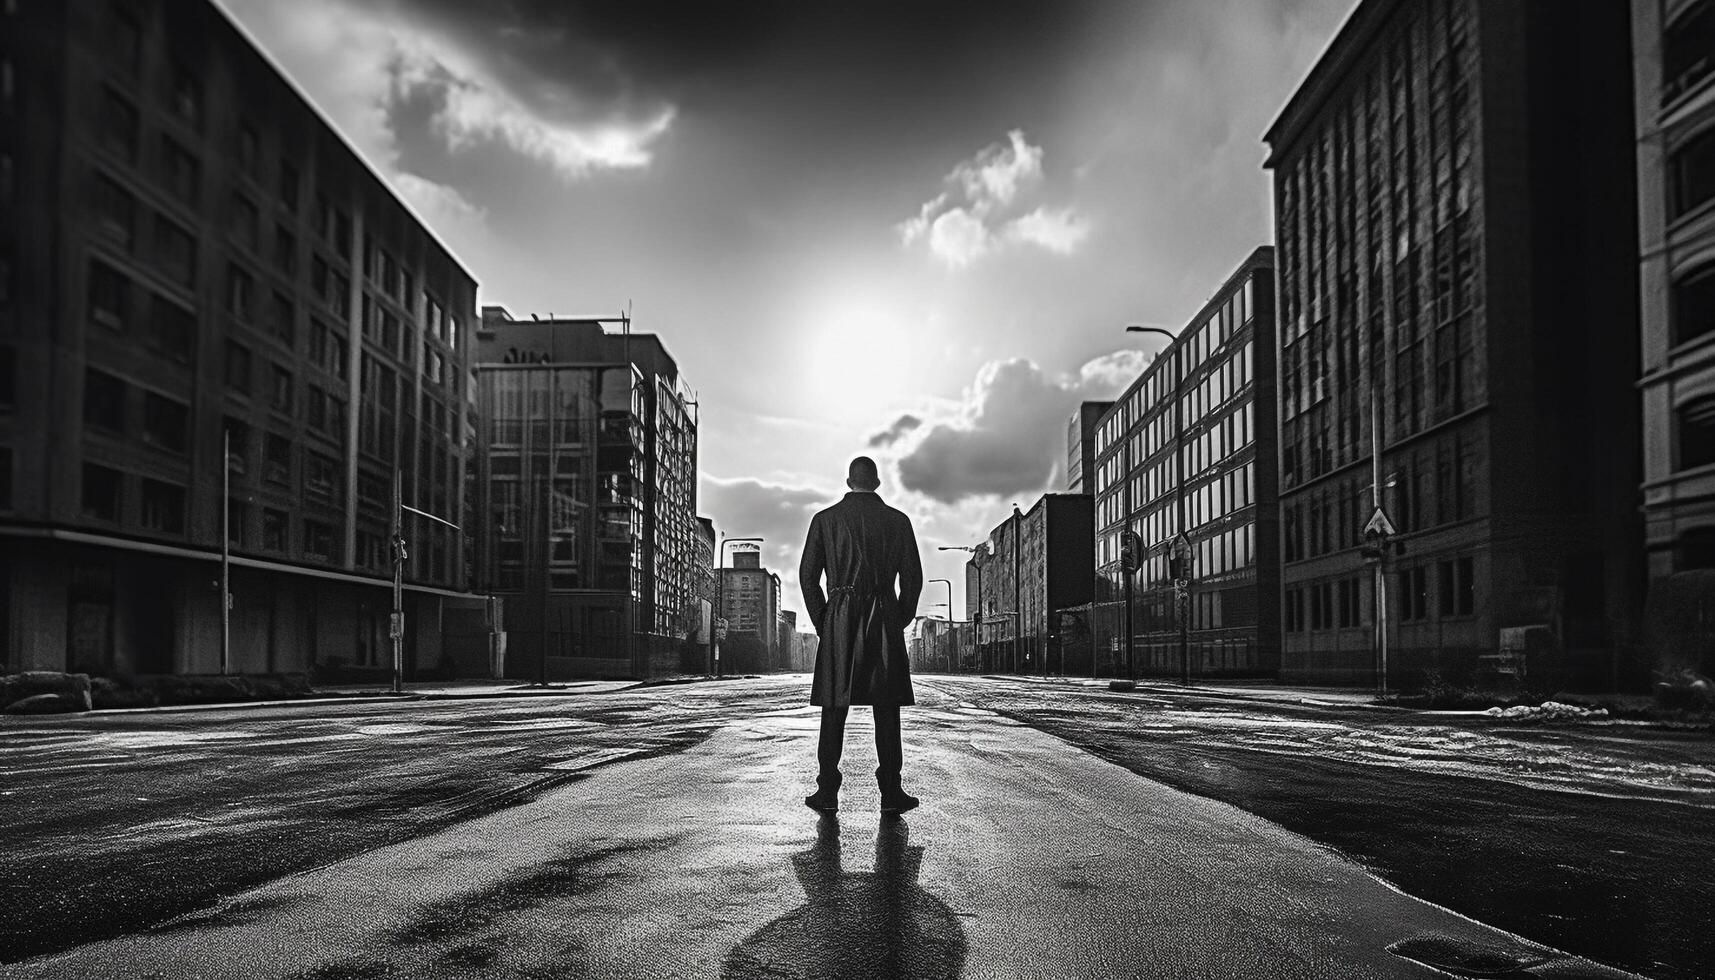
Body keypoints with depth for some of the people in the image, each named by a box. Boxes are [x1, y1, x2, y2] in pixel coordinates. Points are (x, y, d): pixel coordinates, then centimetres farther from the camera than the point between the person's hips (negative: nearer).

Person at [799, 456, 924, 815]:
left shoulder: (825, 519, 4)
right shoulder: (897, 521, 4)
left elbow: (807, 576, 2)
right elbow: (913, 578, 3)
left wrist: (821, 623, 11)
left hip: (839, 621, 0)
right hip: (885, 620, 0)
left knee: (834, 708, 4)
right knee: (886, 708, 3)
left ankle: (828, 792, 3)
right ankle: (891, 792, 2)